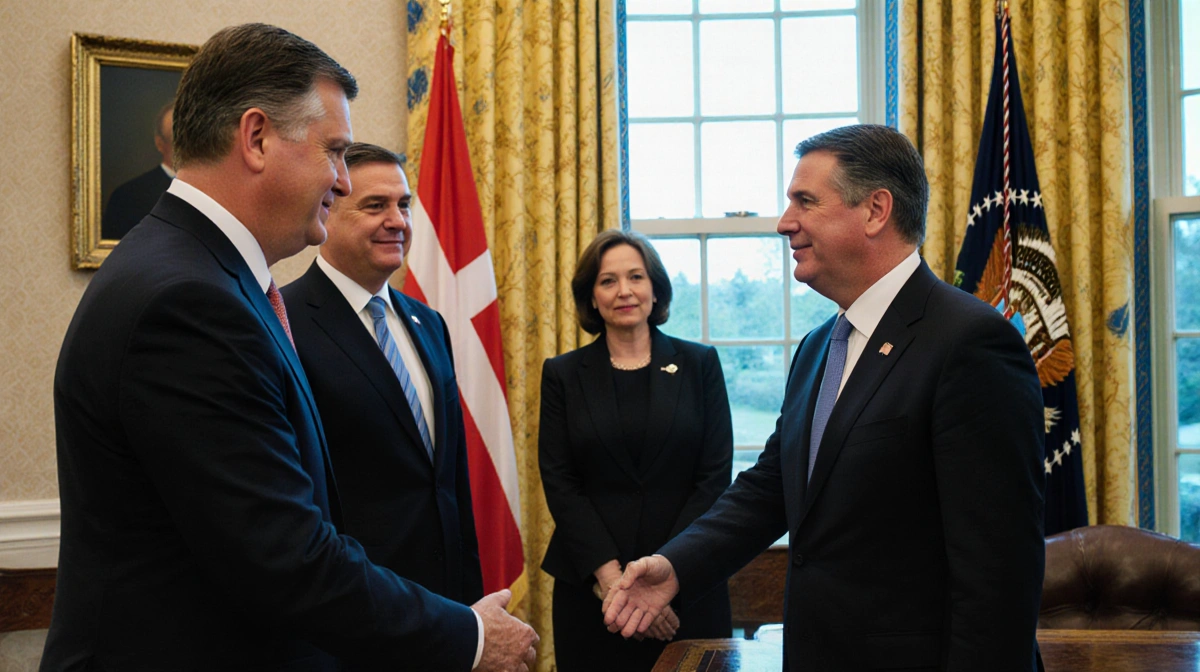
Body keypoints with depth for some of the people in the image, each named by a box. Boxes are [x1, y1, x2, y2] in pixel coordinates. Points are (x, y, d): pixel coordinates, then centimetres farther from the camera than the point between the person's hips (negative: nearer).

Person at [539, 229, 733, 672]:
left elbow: (715, 477, -2)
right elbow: (559, 483, -2)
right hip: (590, 586, 0)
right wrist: (611, 576, -13)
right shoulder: (563, 374, 4)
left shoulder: (699, 364, 2)